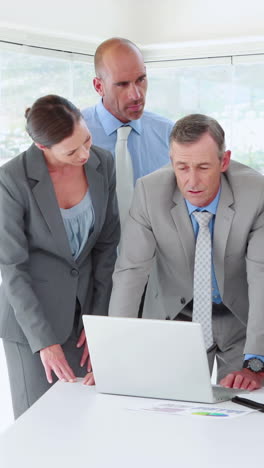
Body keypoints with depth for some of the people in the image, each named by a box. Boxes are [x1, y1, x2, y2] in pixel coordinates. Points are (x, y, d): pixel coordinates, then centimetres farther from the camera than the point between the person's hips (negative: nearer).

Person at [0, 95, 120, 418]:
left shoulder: (101, 164, -6)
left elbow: (107, 243, 1)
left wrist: (99, 319, -1)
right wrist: (44, 341, -16)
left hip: (83, 308, 4)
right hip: (31, 314, -3)